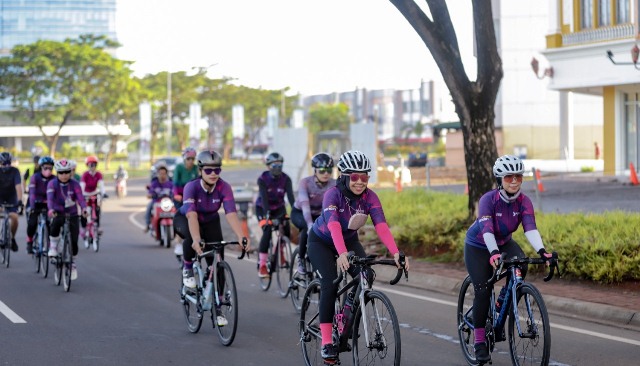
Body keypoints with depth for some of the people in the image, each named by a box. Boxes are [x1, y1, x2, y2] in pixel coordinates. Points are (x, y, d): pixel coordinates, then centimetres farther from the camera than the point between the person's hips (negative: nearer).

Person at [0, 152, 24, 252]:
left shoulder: (15, 171, -18)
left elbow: (18, 186, -27)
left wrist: (20, 201, -40)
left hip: (11, 198, 0)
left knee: (14, 217, -21)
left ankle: (12, 238, 1)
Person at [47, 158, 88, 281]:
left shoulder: (75, 184, -7)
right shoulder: (52, 183, -10)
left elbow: (80, 197, -21)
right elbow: (50, 197, -26)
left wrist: (84, 208, -42)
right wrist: (51, 209, -46)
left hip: (72, 214, 1)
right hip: (58, 213, -1)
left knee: (73, 241, -5)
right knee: (55, 224, -37)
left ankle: (73, 264, 19)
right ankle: (53, 247, -13)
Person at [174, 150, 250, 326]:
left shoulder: (224, 188, -28)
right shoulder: (191, 187, -34)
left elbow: (231, 214, -39)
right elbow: (192, 215, -46)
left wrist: (241, 237, -54)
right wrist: (196, 240, -61)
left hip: (210, 221, 3)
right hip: (184, 219, -3)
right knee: (191, 237, -39)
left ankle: (217, 308, 3)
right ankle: (187, 268, -9)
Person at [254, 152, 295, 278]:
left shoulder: (286, 179, -16)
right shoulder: (262, 179, -22)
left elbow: (290, 196, -26)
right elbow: (264, 198, -33)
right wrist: (267, 214, -47)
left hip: (278, 208, 3)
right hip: (262, 208, -3)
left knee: (287, 230, -18)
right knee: (267, 232, -24)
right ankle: (262, 266, -19)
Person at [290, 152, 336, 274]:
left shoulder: (334, 184, -23)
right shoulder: (305, 182, -29)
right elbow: (305, 206, -41)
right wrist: (310, 224, -56)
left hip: (318, 215, 3)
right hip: (299, 213, -3)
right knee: (308, 228, -35)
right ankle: (301, 259, -14)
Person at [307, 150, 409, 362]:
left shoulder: (370, 197, -20)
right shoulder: (333, 195, -31)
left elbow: (381, 227, -32)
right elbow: (334, 226, -45)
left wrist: (396, 253, -47)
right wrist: (342, 254, -62)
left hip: (349, 241, 4)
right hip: (321, 242, -4)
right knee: (331, 283, -25)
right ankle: (326, 342, -19)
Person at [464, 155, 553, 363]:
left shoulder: (523, 201, -18)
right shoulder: (488, 200, -28)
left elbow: (530, 228, -31)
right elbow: (486, 229, -40)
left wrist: (541, 251, -48)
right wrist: (493, 253, -57)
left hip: (503, 243, 3)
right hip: (478, 246, -3)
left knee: (520, 267, -26)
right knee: (483, 291, -14)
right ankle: (479, 342, -1)